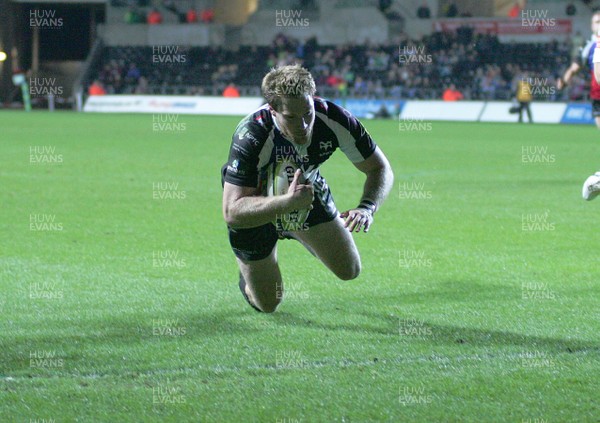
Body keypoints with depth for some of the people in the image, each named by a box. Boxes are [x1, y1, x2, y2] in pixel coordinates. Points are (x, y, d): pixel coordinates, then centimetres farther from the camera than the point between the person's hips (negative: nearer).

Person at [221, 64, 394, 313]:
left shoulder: (334, 120, -31)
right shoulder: (251, 136, -41)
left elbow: (380, 168, -19)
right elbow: (232, 212, -44)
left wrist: (367, 208, -39)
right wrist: (288, 202, -57)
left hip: (306, 188, 4)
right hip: (255, 202, -3)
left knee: (349, 270, 9)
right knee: (267, 305, 3)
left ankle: (293, 234, 35)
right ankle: (246, 267, 38)